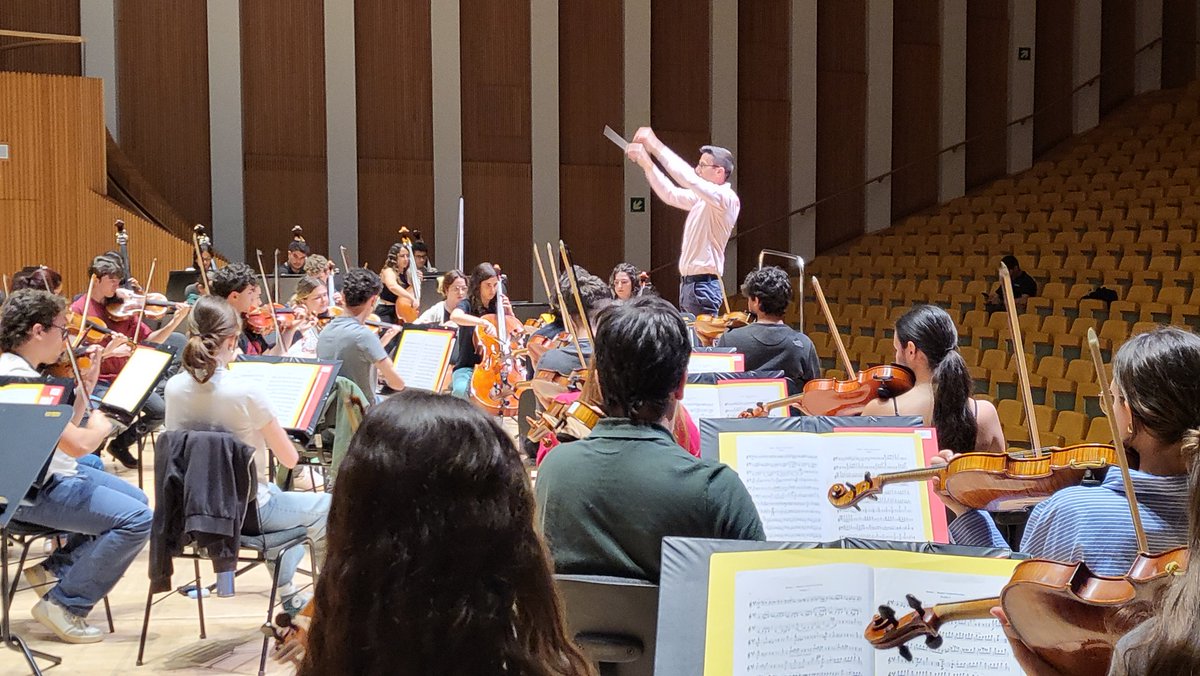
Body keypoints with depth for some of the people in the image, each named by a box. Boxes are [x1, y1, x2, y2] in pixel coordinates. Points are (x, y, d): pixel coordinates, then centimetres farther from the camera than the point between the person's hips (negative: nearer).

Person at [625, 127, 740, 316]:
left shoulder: (727, 198, -14)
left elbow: (688, 178, -25)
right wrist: (646, 163, 14)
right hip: (687, 281, 10)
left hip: (703, 284, -10)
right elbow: (670, 194, 24)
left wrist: (655, 146, -21)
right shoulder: (701, 199, 14)